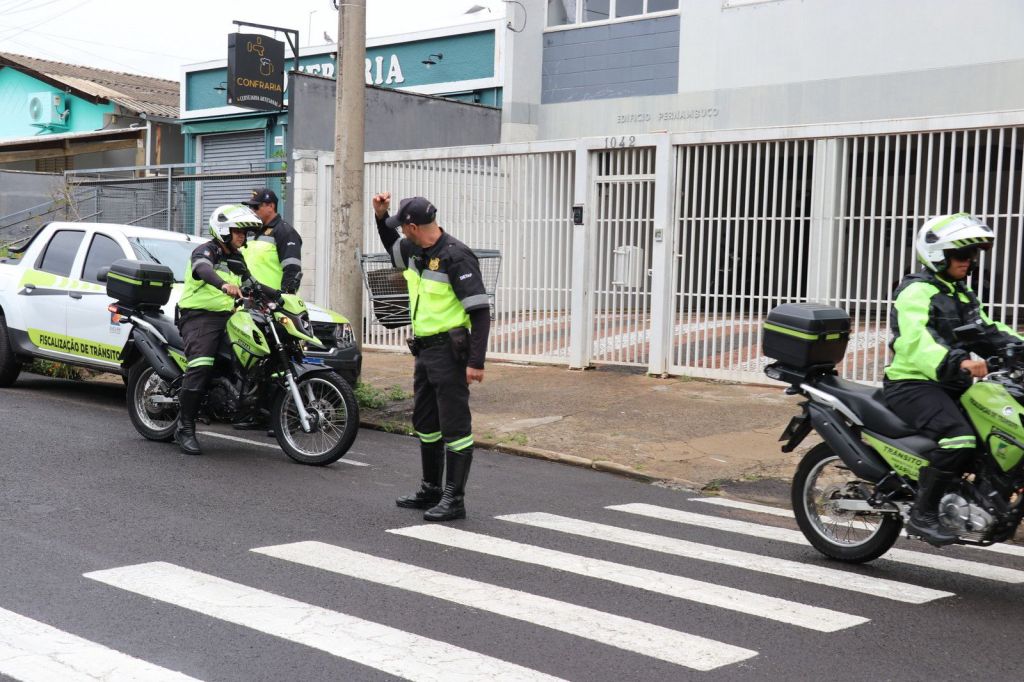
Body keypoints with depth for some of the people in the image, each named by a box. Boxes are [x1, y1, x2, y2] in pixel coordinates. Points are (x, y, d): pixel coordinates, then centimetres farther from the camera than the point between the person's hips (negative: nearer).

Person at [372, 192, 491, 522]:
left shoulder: (456, 257, -18)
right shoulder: (416, 251, 9)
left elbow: (480, 310, -20)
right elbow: (392, 249, 34)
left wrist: (476, 362, -24)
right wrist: (381, 216, 15)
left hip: (450, 352, -10)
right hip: (425, 349, 10)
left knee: (454, 425, -5)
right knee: (425, 422, 17)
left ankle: (454, 499, 0)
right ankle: (431, 490, 29)